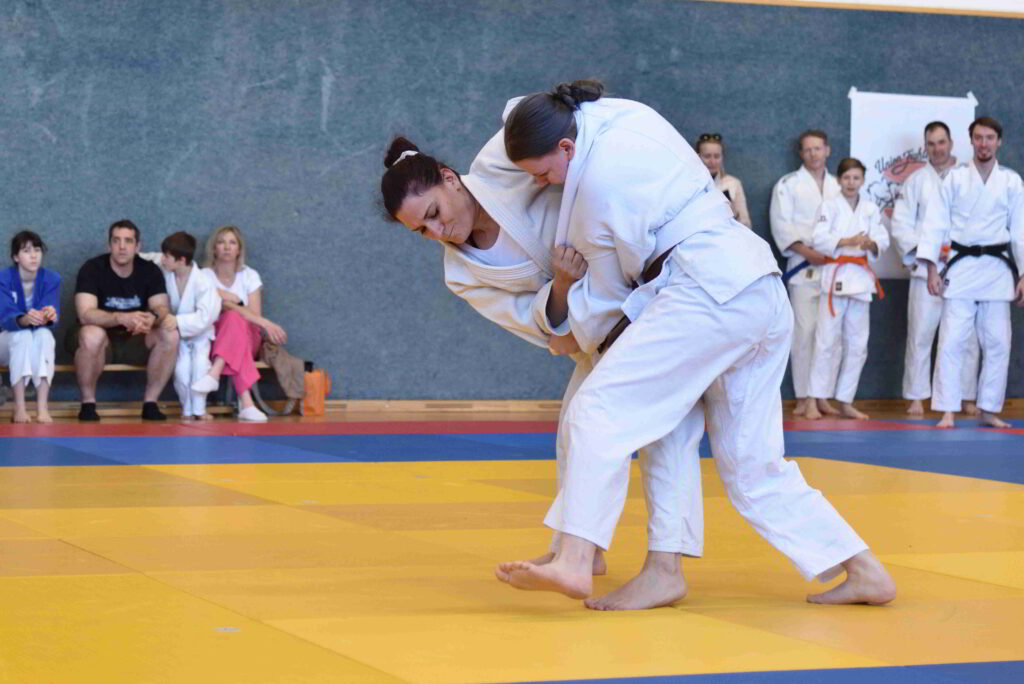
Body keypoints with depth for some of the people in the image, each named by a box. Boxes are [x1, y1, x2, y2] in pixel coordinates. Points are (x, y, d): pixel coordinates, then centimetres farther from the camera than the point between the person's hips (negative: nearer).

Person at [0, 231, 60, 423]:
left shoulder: (51, 279, -9)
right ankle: (19, 408, -39)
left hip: (39, 342, 2)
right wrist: (24, 320, -50)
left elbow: (54, 315, -20)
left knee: (44, 333, -33)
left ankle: (43, 408, -41)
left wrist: (49, 316, -46)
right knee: (22, 334, -35)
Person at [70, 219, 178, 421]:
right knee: (92, 334, -38)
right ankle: (88, 404, -19)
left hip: (135, 343, 3)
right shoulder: (92, 269, -12)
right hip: (102, 341, -3)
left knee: (170, 335, -25)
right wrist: (122, 318, -42)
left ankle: (150, 403, -13)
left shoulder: (150, 271, -1)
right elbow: (85, 314, -24)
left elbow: (162, 308, -10)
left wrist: (152, 317, -37)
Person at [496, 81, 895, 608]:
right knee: (752, 465, 13)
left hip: (712, 292, -10)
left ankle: (574, 562, -26)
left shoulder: (597, 180, -12)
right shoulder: (625, 114, 11)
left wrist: (578, 334, 20)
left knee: (602, 406, -14)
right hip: (765, 295, 10)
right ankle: (864, 571, 14)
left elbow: (609, 283, 2)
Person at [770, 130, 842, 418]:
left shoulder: (839, 186, 16)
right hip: (804, 267, -3)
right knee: (804, 332, -8)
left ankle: (823, 396, 7)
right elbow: (781, 225, -3)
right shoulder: (788, 185, 5)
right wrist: (807, 252, -13)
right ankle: (803, 397, -4)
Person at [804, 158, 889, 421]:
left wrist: (872, 243, -16)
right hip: (835, 276, -4)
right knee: (827, 340, -9)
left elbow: (883, 240, 6)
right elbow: (819, 239, -10)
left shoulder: (871, 209, 11)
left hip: (861, 279, 4)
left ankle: (845, 402, 16)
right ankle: (814, 402, -6)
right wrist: (847, 241, -22)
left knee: (857, 344, 6)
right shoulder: (830, 206, 0)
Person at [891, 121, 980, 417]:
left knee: (967, 335, 4)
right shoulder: (917, 180, 7)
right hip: (926, 268, 0)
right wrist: (920, 250, -9)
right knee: (920, 334, -2)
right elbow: (901, 224, 3)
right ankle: (916, 398, 5)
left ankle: (968, 398, 13)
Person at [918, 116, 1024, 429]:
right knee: (952, 341, -7)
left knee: (997, 343, 5)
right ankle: (947, 412, -2)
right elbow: (936, 223, -1)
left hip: (997, 268, 2)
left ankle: (989, 410, 16)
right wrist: (932, 268, -8)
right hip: (961, 267, -2)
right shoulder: (955, 177, 1)